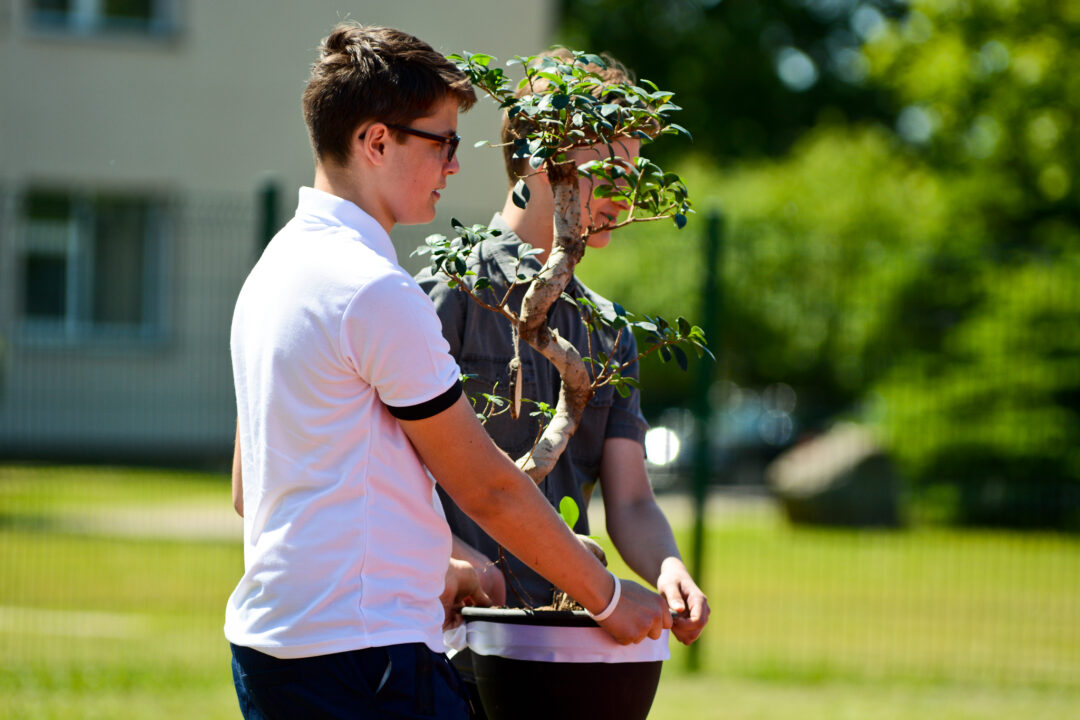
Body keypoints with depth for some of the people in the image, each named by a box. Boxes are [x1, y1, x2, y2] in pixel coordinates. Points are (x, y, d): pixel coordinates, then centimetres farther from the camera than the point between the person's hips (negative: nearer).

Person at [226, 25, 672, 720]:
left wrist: (425, 569, 25)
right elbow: (487, 487, -10)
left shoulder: (276, 268, 15)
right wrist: (609, 596, 1)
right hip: (364, 649, -10)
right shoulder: (375, 290, -15)